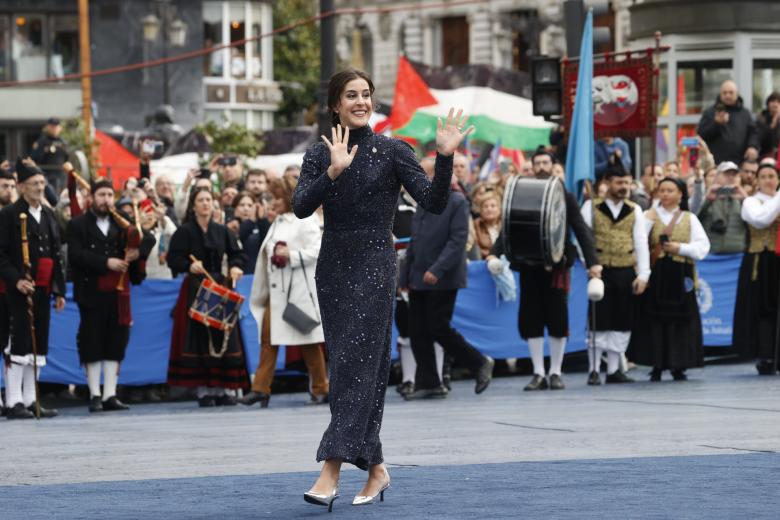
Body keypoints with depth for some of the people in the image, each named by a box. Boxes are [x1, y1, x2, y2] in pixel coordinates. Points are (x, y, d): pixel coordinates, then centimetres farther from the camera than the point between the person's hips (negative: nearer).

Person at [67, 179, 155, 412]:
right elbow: (75, 255, -11)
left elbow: (149, 238, 14)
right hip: (91, 294, -4)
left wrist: (137, 251, -8)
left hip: (118, 294, 4)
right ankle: (95, 395, 5)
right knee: (92, 344, -1)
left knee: (115, 344, 2)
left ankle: (110, 395, 6)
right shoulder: (78, 225, 2)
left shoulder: (122, 224, 16)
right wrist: (106, 263, -17)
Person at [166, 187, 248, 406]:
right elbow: (173, 259, -6)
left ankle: (225, 388, 2)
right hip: (195, 290, -3)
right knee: (199, 337, -5)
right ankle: (204, 390, -2)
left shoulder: (221, 231, 9)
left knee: (224, 336, -2)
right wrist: (189, 266, -23)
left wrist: (236, 266, -8)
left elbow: (237, 254, 12)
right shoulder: (184, 232, -1)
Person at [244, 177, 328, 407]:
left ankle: (320, 389, 9)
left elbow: (316, 251, -15)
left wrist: (291, 255, -24)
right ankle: (261, 389, -1)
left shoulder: (305, 221, -8)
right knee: (268, 338, 0)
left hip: (299, 291, -7)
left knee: (309, 341, 1)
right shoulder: (278, 222, 16)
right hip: (276, 291, 7)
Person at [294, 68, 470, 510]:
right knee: (348, 367, 7)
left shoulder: (393, 151, -1)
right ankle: (376, 467, 18)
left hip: (374, 265, -4)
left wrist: (445, 158, -22)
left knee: (355, 364, -12)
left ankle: (331, 472, -19)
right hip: (333, 265, 4)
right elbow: (301, 207, -8)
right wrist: (333, 172, -22)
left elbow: (434, 204, -8)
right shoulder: (319, 154, 7)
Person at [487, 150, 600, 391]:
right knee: (531, 320, 1)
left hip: (556, 266, -2)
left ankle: (555, 373, 8)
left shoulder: (565, 197, 5)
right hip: (529, 267, 2)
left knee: (557, 319, 0)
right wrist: (495, 253, -12)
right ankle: (538, 374, 6)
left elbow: (581, 230, 1)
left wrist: (592, 261, -9)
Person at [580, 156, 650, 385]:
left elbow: (641, 243, 6)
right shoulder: (591, 207, 1)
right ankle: (594, 370, 3)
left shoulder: (634, 210, 9)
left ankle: (614, 369, 12)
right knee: (599, 322, -3)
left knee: (622, 322, 4)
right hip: (601, 271, -3)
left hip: (627, 272, 3)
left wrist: (643, 274, -2)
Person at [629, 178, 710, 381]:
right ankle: (657, 366, 1)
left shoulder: (689, 219, 11)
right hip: (656, 276, 0)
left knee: (680, 320, -2)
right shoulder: (650, 216, 9)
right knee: (655, 320, -4)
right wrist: (648, 221, -12)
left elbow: (703, 246, 3)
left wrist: (681, 248, -9)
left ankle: (679, 367, 5)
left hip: (680, 278, 0)